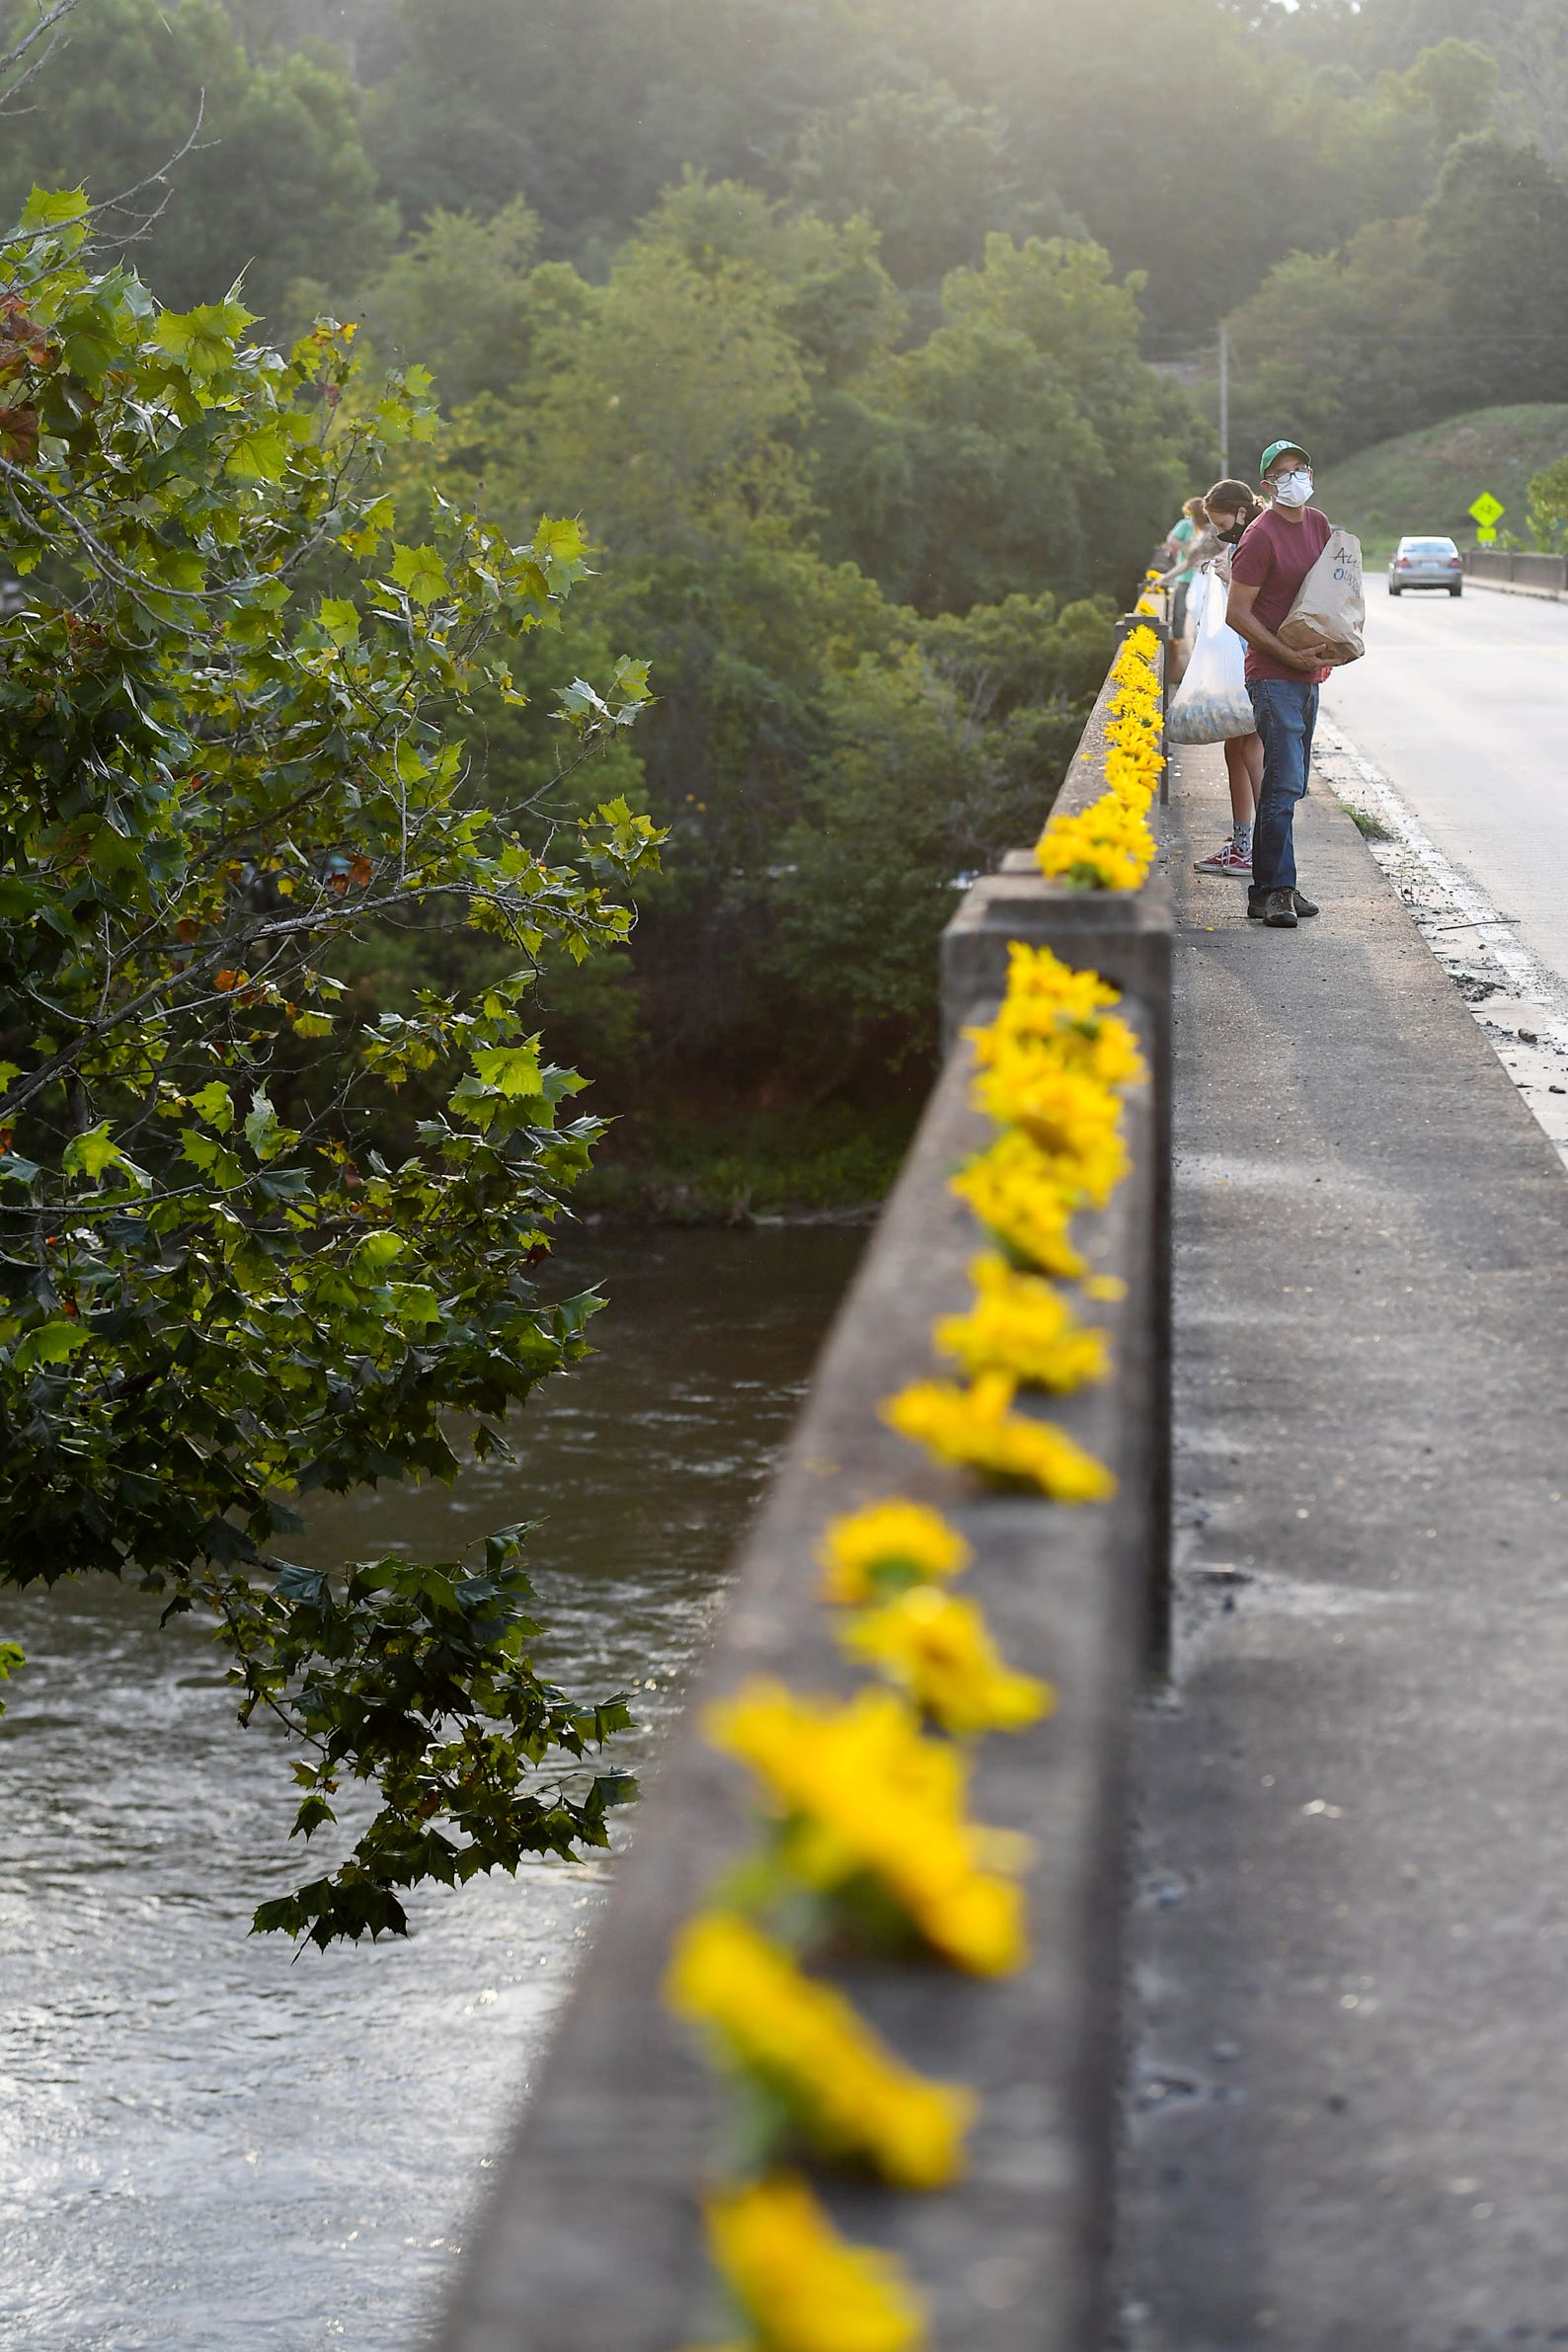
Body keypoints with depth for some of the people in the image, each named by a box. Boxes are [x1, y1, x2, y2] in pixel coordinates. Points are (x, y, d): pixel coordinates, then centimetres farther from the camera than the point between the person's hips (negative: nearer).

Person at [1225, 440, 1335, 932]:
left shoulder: (1318, 524, 12)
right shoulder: (1260, 537, -13)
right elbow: (1237, 613, -15)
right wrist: (1286, 653, -20)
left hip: (1307, 674, 8)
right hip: (1272, 677, -8)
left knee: (1289, 784, 11)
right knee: (1283, 784, -13)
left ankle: (1269, 889, 17)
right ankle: (1276, 891, -12)